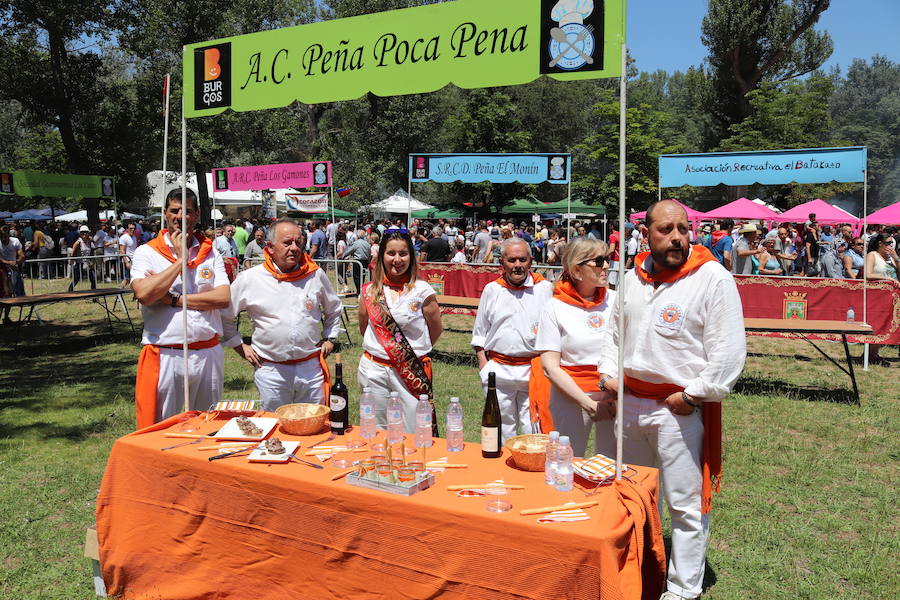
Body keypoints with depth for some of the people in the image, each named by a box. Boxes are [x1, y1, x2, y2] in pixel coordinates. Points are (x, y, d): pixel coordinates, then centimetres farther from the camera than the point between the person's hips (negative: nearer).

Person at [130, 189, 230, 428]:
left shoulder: (210, 253, 7)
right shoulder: (146, 252, 1)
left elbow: (224, 298, -6)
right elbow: (144, 294, -17)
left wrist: (173, 298, -11)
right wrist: (181, 259, -10)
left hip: (208, 353, 3)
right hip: (164, 356, -2)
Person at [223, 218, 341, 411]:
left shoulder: (316, 275, 2)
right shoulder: (249, 279, -4)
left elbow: (333, 309, 20)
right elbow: (225, 315, 8)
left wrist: (330, 338, 11)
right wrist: (240, 346, 5)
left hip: (311, 367, 2)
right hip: (270, 370, -1)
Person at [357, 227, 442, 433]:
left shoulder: (423, 291, -6)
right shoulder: (369, 291, 2)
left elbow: (436, 330, 4)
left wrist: (414, 351, 7)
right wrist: (380, 348, 12)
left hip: (412, 374, -2)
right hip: (373, 370, 3)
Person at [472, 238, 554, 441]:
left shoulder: (545, 288, 3)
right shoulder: (491, 290, 7)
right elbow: (479, 333, 12)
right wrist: (483, 364, 4)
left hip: (533, 370, -1)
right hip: (498, 370, 2)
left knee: (534, 432, 1)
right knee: (502, 430, 12)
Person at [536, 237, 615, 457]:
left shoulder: (615, 299, 4)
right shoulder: (556, 307, -4)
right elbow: (550, 367, -7)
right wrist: (588, 404, -14)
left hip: (615, 395, 3)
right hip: (571, 396, -2)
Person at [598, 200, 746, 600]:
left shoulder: (713, 278, -11)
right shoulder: (633, 278, 8)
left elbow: (729, 351, -14)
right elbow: (614, 331, 18)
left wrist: (693, 395, -15)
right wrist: (609, 373, 5)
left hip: (681, 409, -6)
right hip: (629, 402, 6)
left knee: (686, 504, 3)